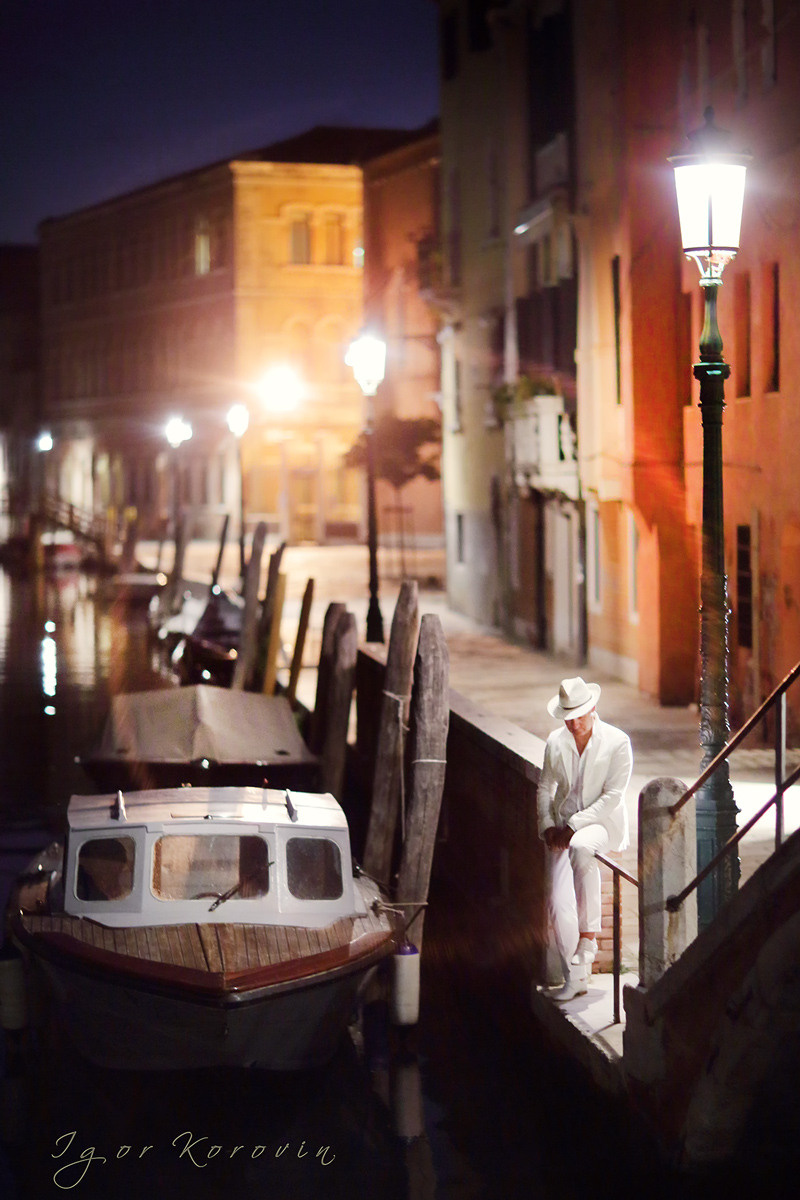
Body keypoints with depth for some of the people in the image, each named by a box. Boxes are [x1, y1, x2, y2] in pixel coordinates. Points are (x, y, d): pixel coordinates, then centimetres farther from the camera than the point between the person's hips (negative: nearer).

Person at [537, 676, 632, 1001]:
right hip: (563, 828, 4)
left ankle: (588, 935, -28)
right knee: (558, 904, -12)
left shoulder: (617, 742, -7)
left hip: (603, 822, -4)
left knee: (581, 848, -40)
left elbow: (612, 796, -11)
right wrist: (548, 825, 0)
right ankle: (575, 977, 2)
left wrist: (574, 826, -17)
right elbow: (544, 787, 16)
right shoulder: (556, 742, 6)